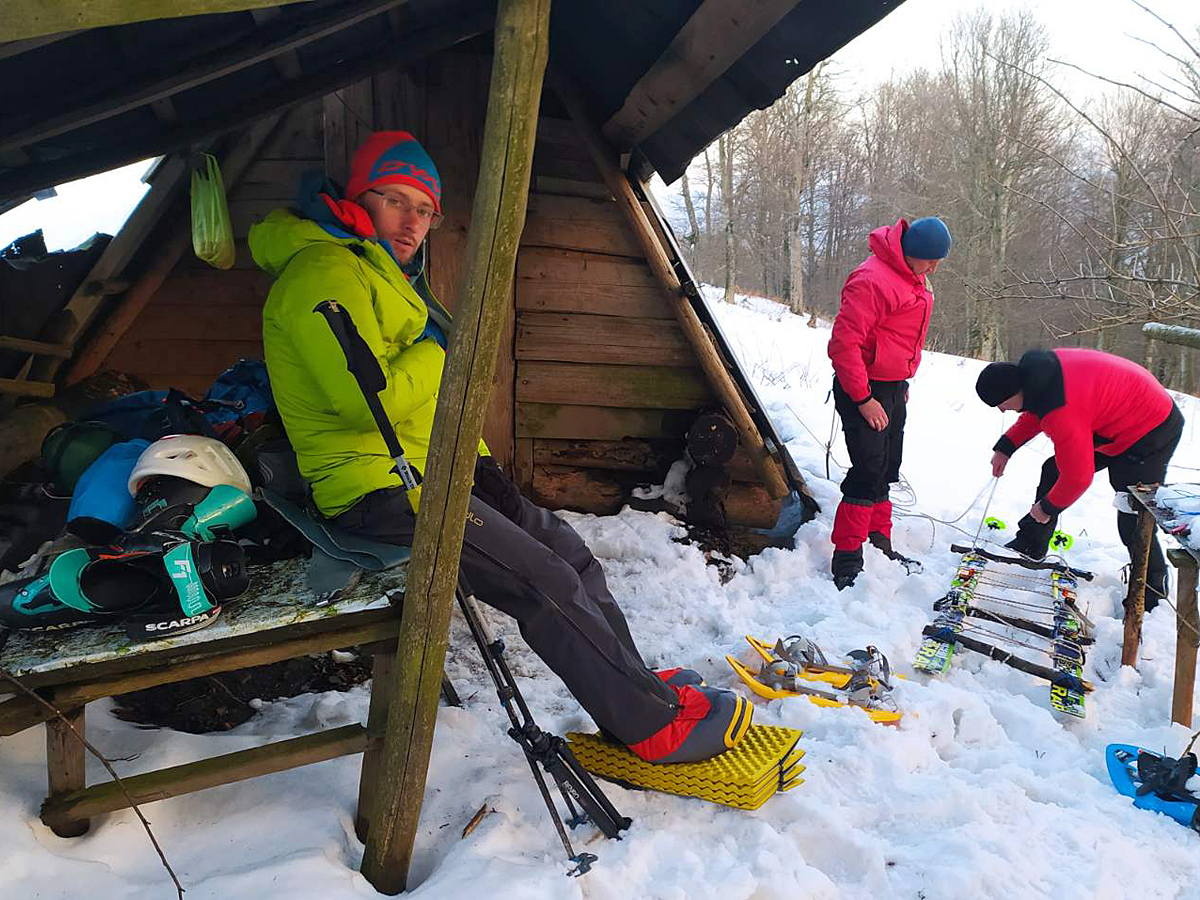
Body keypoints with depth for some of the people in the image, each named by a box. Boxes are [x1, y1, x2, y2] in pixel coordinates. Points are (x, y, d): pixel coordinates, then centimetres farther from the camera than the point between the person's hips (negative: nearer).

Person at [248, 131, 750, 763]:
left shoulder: (389, 274, 20)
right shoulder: (324, 272, -14)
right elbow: (371, 400, -26)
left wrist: (481, 463, 13)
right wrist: (438, 349, -10)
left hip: (426, 470, 10)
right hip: (378, 487, -10)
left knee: (564, 544, 7)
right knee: (545, 581, -16)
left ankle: (637, 683, 16)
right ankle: (656, 726, -5)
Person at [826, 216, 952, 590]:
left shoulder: (915, 279, 12)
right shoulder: (873, 280, -22)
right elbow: (843, 343, -24)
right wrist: (863, 398, -22)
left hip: (894, 389, 10)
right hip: (864, 390, -9)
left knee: (886, 471, 15)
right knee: (869, 471, -11)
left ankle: (878, 543, 26)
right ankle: (847, 558, -3)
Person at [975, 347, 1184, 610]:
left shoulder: (1062, 414, -37)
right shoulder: (1037, 367, -12)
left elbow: (1078, 477, -26)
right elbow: (1034, 413, 12)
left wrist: (1048, 507, -9)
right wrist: (1005, 448, 7)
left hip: (1150, 432, -10)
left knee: (1133, 522, -5)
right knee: (1054, 470, 12)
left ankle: (1153, 590, 17)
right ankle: (1030, 545, 24)